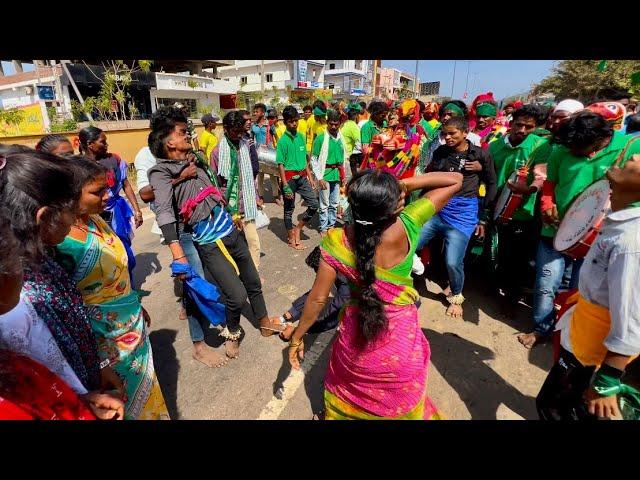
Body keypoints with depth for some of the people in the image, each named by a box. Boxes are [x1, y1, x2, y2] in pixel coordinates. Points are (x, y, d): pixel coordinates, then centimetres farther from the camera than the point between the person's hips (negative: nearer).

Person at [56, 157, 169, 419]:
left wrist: (138, 306, 16)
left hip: (132, 321, 7)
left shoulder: (96, 219, -5)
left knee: (145, 382, 26)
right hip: (107, 337, -7)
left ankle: (153, 414, 50)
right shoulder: (61, 243, -27)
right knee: (127, 400, 18)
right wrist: (97, 365, -13)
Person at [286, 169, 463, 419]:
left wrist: (296, 337, -1)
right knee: (403, 404, 30)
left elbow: (318, 298, -15)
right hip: (402, 340, 0)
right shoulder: (406, 226, -24)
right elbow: (456, 180, -11)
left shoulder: (336, 242, -23)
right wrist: (406, 183, -18)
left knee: (345, 400, 32)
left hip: (356, 336, 1)